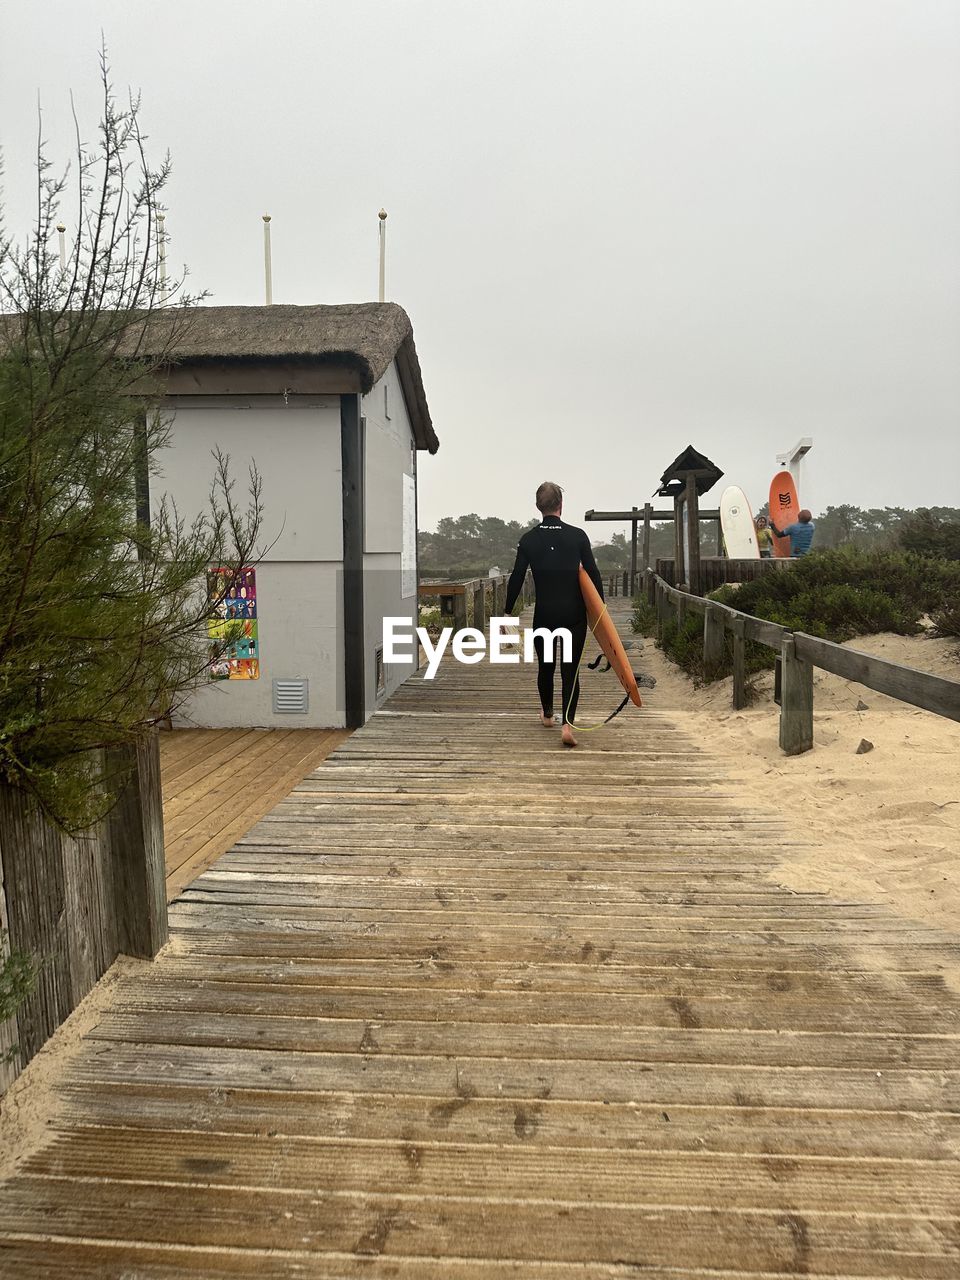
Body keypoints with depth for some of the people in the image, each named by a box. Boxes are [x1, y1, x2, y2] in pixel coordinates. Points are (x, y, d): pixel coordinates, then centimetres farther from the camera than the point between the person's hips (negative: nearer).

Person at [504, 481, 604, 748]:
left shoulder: (529, 539, -2)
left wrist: (507, 612, 8)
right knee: (570, 670, 1)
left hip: (544, 613, 1)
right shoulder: (578, 536, -5)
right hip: (574, 614, -1)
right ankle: (567, 725, -12)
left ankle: (547, 714, 40)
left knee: (545, 666, 20)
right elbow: (594, 575, -3)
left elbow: (516, 578, -1)